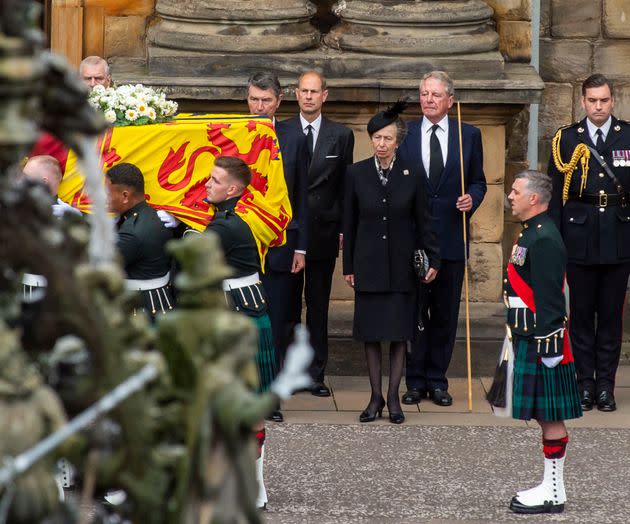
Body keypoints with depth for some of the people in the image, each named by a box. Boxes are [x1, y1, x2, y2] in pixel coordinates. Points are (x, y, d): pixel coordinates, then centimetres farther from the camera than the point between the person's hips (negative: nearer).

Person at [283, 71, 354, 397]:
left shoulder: (341, 136, 6)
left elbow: (345, 186, 7)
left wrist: (343, 229, 2)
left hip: (323, 232, 1)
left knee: (319, 306, 6)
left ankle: (316, 374, 11)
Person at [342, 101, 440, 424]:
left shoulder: (411, 175, 0)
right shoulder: (356, 173, 1)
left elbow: (422, 221, 4)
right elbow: (349, 222, 4)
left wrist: (433, 259, -1)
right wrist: (348, 266, 3)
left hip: (401, 265, 0)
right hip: (368, 264, 1)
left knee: (399, 331, 1)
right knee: (370, 332, 3)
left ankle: (394, 397, 9)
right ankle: (376, 396, 11)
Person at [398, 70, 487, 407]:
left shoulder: (469, 136, 5)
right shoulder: (404, 135, 5)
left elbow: (478, 181, 11)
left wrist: (472, 198, -10)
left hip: (451, 238, 1)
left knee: (445, 313, 5)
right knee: (413, 312, 2)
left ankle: (437, 380, 14)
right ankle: (415, 380, 10)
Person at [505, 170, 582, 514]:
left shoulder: (544, 240, -18)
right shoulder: (531, 233, 14)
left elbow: (549, 300, -21)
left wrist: (546, 347, -22)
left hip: (541, 343, -10)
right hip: (528, 340, 10)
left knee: (550, 417, -3)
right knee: (545, 416, 13)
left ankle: (553, 494, 2)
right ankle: (551, 486, 19)